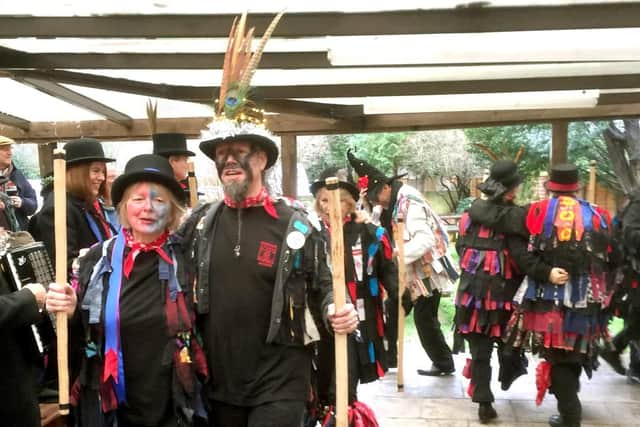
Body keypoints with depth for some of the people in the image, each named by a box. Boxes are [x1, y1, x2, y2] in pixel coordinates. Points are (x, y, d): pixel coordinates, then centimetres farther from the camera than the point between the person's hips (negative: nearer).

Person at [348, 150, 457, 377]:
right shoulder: (393, 204, 6)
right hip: (409, 274, 9)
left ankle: (444, 364, 17)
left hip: (426, 273, -9)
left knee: (424, 320, 1)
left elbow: (426, 240, -31)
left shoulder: (409, 203, -22)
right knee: (391, 311, 11)